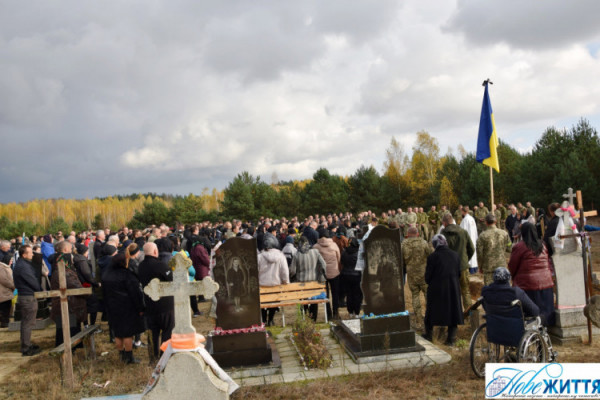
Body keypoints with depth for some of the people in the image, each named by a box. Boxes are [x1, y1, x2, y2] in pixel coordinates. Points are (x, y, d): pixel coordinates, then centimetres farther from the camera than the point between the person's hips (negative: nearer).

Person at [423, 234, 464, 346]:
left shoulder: (433, 256, -14)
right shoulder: (455, 255, -1)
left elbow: (428, 275, -9)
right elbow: (459, 273, 6)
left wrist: (429, 282, 11)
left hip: (437, 289, -3)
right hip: (453, 289, 3)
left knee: (432, 310, 14)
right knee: (453, 310, 13)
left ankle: (428, 334, 27)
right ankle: (451, 338, 16)